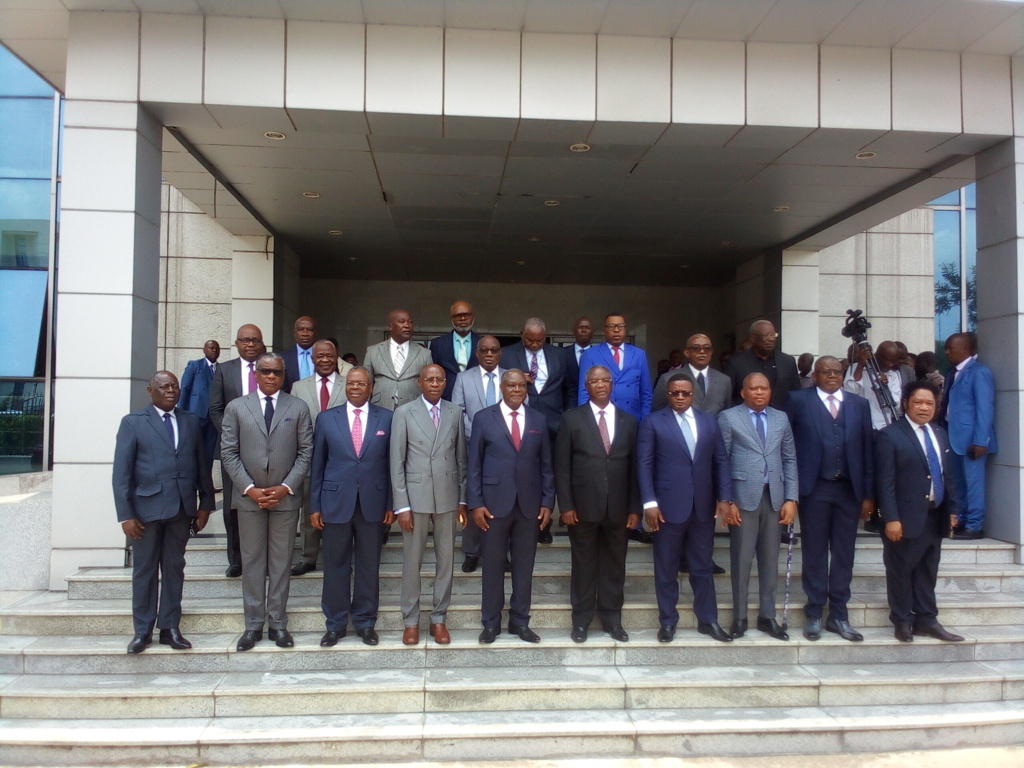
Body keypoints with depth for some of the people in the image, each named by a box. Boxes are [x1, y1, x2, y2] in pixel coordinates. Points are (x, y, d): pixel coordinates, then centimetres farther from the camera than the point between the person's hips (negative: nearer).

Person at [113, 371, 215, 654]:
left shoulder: (191, 421, 10)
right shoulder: (133, 422, 1)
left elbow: (202, 464, 11)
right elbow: (121, 471, -3)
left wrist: (205, 503, 7)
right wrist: (125, 514, -9)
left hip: (182, 508, 3)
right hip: (147, 507, -3)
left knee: (174, 568, 9)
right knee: (145, 570, 7)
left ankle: (170, 628, 19)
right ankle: (142, 631, 18)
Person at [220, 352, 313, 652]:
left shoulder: (298, 408, 5)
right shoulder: (236, 407, 6)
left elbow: (306, 452, 1)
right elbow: (228, 453, 1)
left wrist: (286, 487, -9)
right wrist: (250, 489, -9)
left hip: (286, 496, 0)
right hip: (249, 496, 0)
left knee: (281, 561, 6)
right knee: (252, 561, 7)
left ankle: (278, 623, 15)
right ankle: (253, 624, 16)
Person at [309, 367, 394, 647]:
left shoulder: (386, 418, 3)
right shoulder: (326, 418, 5)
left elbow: (393, 463, 3)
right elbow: (317, 465, 5)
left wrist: (391, 504, -1)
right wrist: (314, 506, 2)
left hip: (373, 503, 0)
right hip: (336, 502, 0)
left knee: (369, 566, 9)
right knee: (335, 566, 8)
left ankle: (365, 622, 23)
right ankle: (335, 624, 22)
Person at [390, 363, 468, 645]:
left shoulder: (455, 413, 5)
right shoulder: (404, 413, -2)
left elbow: (461, 458, 8)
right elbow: (397, 462, -4)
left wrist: (462, 499, 6)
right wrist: (401, 505, -8)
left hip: (448, 497, 2)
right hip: (415, 496, -2)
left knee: (446, 559, 8)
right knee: (412, 560, 6)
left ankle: (439, 618, 22)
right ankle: (411, 620, 20)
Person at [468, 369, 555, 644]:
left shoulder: (538, 420, 8)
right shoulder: (483, 418, 1)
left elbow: (546, 465, 9)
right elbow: (474, 464, 0)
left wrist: (548, 502, 3)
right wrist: (476, 503, -6)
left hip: (529, 505, 2)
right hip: (494, 503, -2)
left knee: (524, 565, 9)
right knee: (493, 565, 6)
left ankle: (520, 622, 22)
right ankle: (491, 623, 19)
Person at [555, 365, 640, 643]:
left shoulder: (628, 421, 8)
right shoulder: (572, 418, 0)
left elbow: (634, 468, 8)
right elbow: (562, 465, -2)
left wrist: (635, 508, 3)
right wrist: (566, 506, -8)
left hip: (618, 509, 2)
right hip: (583, 507, -2)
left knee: (614, 565, 11)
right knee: (584, 565, 7)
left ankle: (612, 619, 24)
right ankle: (581, 620, 20)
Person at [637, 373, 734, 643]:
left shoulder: (709, 422, 11)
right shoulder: (653, 422, 0)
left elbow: (721, 461, 9)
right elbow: (644, 464, -5)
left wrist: (725, 497, -1)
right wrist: (649, 502, -12)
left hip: (704, 506, 3)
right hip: (668, 506, -3)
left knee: (703, 567, 12)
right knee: (666, 569, 7)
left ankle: (708, 620, 23)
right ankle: (667, 621, 19)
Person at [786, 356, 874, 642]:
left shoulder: (859, 404, 10)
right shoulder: (799, 401, 1)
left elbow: (868, 450, 8)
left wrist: (868, 494, 4)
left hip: (849, 489, 3)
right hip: (814, 489, -3)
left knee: (844, 554, 8)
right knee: (814, 553, 5)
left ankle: (839, 616, 19)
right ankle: (814, 614, 15)